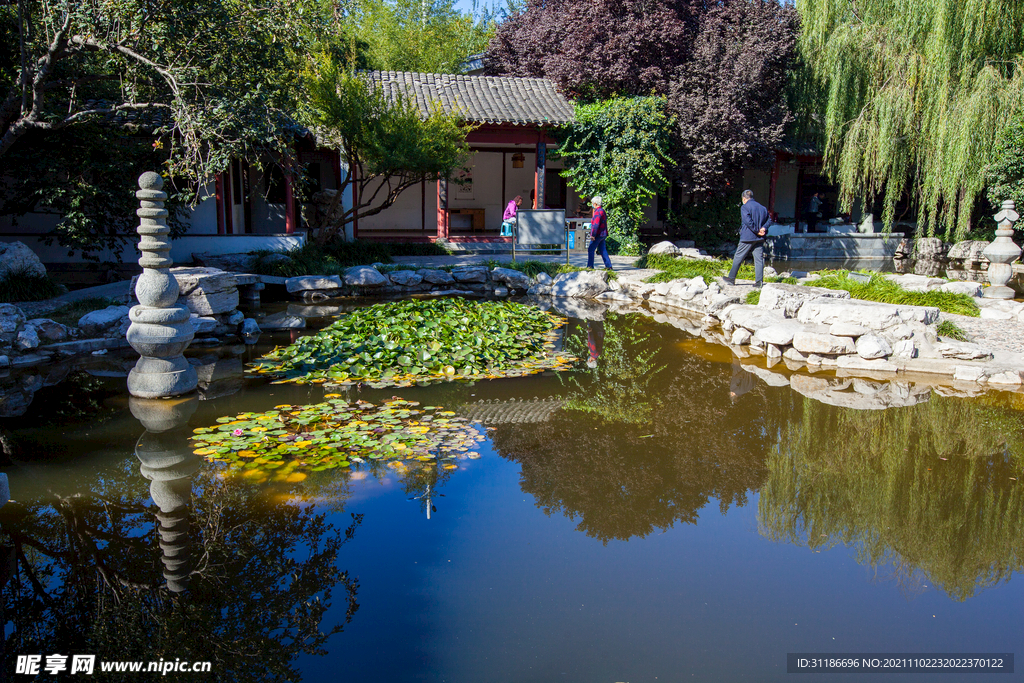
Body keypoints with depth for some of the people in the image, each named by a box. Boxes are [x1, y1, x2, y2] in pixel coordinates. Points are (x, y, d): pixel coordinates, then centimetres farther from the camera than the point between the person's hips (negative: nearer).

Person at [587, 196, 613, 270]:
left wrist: (593, 235, -23)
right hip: (603, 235, 10)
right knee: (603, 250, 10)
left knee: (591, 250, -4)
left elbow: (596, 224, -22)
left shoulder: (598, 212, -15)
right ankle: (608, 266, 8)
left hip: (598, 235, -10)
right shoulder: (602, 211, 16)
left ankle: (590, 266, -4)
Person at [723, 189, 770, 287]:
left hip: (747, 238, -5)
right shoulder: (763, 208, 13)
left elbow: (748, 221, -19)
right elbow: (769, 220, 10)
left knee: (738, 258, 6)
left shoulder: (744, 207, -8)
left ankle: (731, 278, 13)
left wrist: (757, 231, -12)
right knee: (759, 259, 4)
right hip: (760, 239, 5)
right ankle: (758, 282, -1)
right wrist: (763, 228, -5)